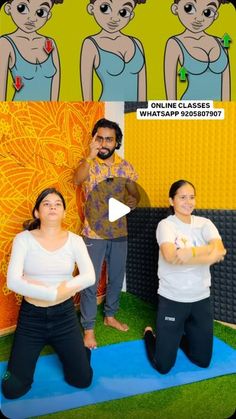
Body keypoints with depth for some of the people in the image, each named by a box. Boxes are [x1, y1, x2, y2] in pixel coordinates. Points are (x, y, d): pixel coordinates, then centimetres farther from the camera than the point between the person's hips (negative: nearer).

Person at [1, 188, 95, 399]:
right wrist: (54, 293, -23)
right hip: (31, 316, -1)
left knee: (83, 380, 7)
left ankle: (64, 349, 36)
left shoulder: (74, 240, -5)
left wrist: (40, 286, -21)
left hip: (64, 315, 1)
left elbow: (90, 277, -16)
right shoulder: (23, 239, -9)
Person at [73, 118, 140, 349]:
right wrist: (91, 155, -38)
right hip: (94, 234, -3)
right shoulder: (88, 164, -7)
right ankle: (88, 328, 21)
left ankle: (110, 316, 39)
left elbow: (135, 194, 8)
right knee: (90, 281, 4)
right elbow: (77, 180, -29)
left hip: (119, 232, 4)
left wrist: (130, 203, -13)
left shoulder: (125, 166, 1)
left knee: (117, 277, 17)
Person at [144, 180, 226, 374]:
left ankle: (182, 335, 45)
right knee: (163, 365, 7)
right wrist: (207, 253, -26)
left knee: (203, 361, 18)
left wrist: (191, 252, -30)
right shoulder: (166, 225, -11)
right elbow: (170, 256, -29)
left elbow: (220, 251, -17)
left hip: (201, 299, 4)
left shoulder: (204, 223, 1)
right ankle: (149, 334, 35)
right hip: (172, 299, -4)